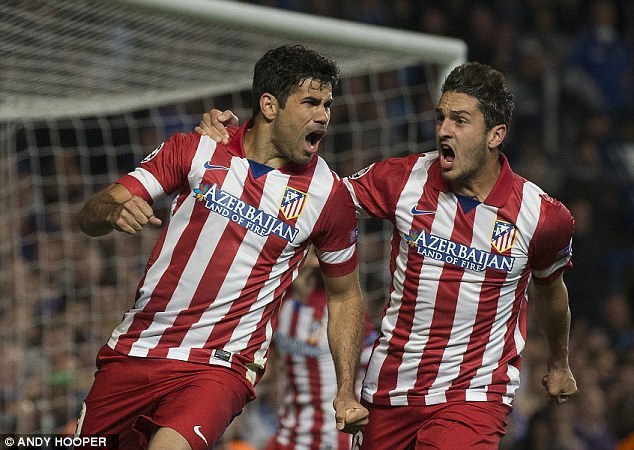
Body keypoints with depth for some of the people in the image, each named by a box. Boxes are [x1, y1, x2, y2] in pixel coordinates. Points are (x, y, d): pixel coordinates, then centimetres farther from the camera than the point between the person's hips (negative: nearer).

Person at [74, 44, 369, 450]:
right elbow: (90, 215, 0)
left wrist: (346, 393, 2)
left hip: (220, 366, -3)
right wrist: (114, 212, -25)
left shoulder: (329, 195, -1)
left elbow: (345, 297, 11)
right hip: (133, 351, 3)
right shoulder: (196, 150, 0)